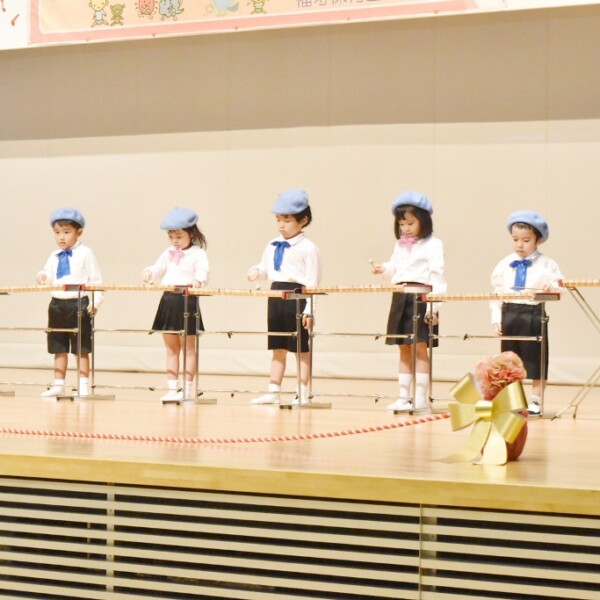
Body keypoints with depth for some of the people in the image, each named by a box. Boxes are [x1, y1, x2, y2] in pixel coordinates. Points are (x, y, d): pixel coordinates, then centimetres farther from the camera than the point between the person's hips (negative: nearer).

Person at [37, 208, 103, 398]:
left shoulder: (85, 254, -3)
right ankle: (58, 385, 16)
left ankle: (84, 386, 7)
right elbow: (48, 276, 15)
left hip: (79, 304, -5)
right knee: (59, 348, 10)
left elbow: (96, 280, -5)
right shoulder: (54, 257, 12)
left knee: (81, 348, 2)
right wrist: (42, 277, -9)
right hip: (58, 304, 5)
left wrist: (95, 301, -14)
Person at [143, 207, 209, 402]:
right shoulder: (168, 254, 14)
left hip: (188, 301, -7)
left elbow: (203, 272, -20)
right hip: (168, 300, 7)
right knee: (171, 348, 11)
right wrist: (149, 273, -11)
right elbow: (158, 268, 12)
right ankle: (172, 388, 16)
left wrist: (198, 280, -42)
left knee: (188, 347, 2)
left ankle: (187, 388, 6)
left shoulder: (198, 254, -6)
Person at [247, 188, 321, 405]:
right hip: (276, 296, 7)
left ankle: (303, 393, 7)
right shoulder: (272, 246, 11)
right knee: (277, 347, 13)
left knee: (301, 347, 2)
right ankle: (273, 391, 19)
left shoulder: (308, 248, -9)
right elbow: (265, 267, 20)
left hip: (297, 296, -7)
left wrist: (309, 310, -16)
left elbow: (312, 281, -11)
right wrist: (256, 271, -4)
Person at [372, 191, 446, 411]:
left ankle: (421, 397, -4)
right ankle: (403, 397, 15)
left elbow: (437, 276, -10)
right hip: (400, 299, 7)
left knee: (419, 348, -7)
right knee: (404, 349, 10)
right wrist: (384, 270, 0)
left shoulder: (432, 244, -4)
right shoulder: (400, 246, 17)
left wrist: (434, 306, -18)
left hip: (421, 298, -7)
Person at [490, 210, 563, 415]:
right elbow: (497, 293, 9)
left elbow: (558, 286, -7)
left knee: (535, 359, 3)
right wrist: (496, 318, 2)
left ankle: (535, 401, 12)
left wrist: (552, 287, -30)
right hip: (510, 314, 4)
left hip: (534, 314, -3)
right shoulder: (504, 265, 7)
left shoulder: (546, 265, -2)